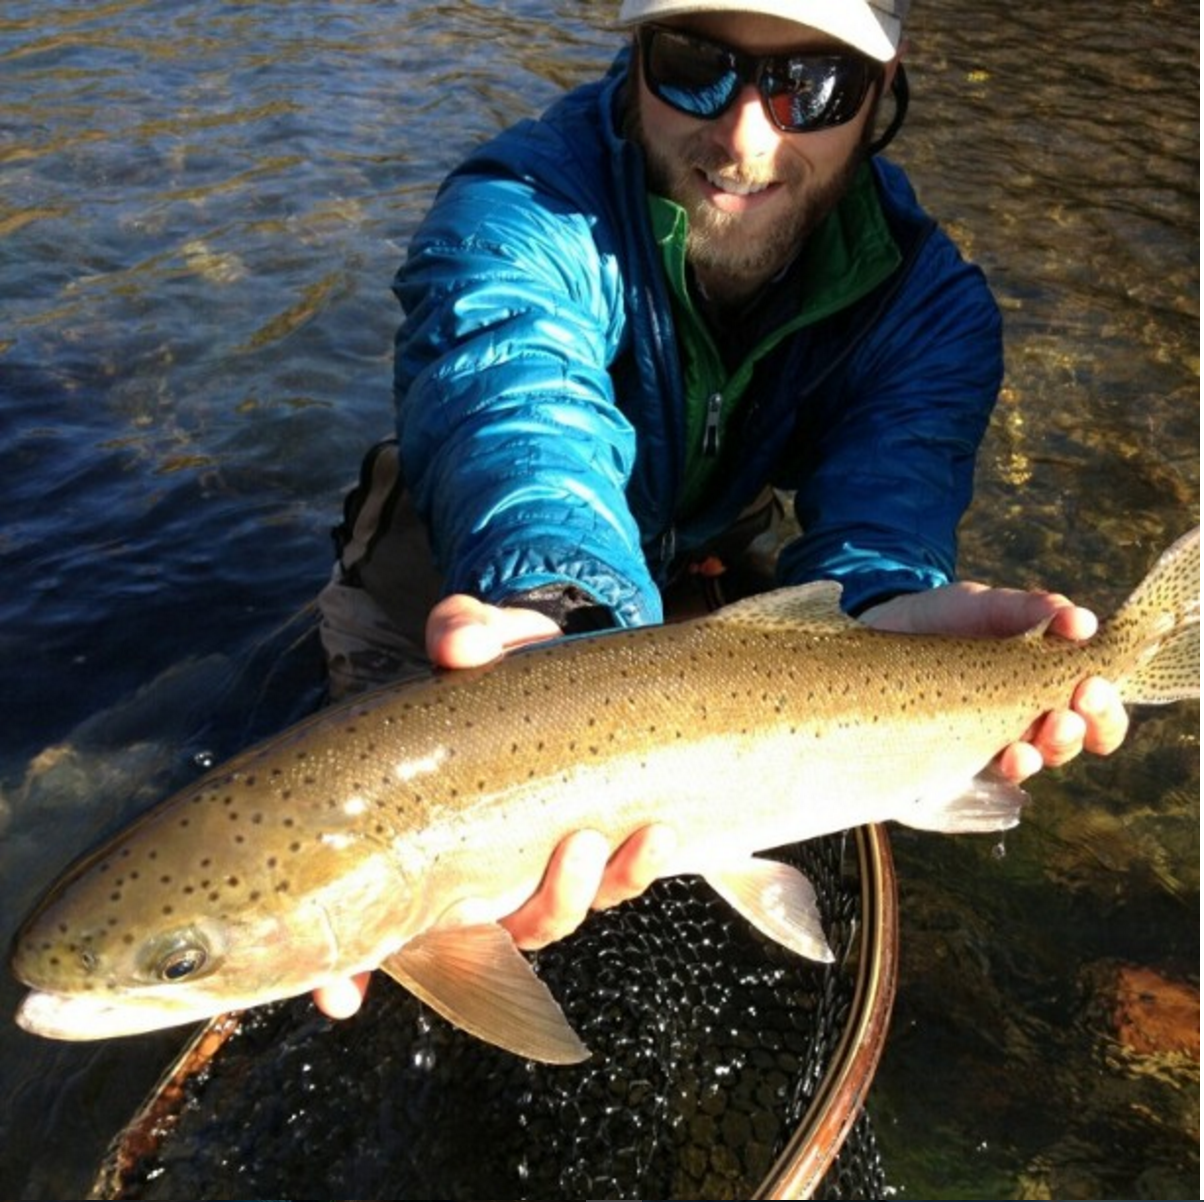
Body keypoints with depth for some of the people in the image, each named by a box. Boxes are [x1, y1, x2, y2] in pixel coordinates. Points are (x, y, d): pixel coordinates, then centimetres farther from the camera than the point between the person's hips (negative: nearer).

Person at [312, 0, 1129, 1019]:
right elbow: (519, 413, -53)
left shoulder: (930, 303, -20)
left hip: (705, 573, 4)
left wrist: (878, 607, -61)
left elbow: (886, 491, -36)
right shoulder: (517, 220, -33)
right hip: (472, 580, -3)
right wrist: (561, 622, -75)